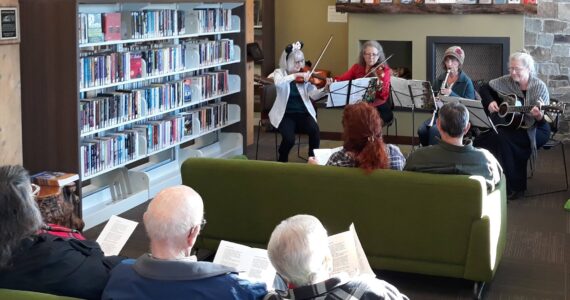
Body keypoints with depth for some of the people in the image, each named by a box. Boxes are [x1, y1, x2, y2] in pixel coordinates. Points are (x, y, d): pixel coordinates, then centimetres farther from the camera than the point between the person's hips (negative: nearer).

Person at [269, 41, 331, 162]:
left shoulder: (305, 75, 4)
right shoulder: (279, 73, -1)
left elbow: (314, 95, -6)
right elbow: (278, 83, -27)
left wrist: (325, 88, -24)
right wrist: (296, 75, -31)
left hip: (303, 113, 2)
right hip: (285, 114, -2)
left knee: (314, 130, -29)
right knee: (289, 139, -28)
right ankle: (282, 161, 5)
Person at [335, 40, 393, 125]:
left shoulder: (384, 70, -2)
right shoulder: (357, 68, 9)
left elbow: (384, 95, -14)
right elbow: (341, 79, -4)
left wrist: (380, 82, -33)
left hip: (379, 109, -3)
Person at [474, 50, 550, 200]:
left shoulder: (539, 87, -14)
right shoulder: (507, 81, -1)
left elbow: (544, 120, -17)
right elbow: (485, 88, 12)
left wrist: (539, 116, -40)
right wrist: (490, 102, -6)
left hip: (536, 130, -5)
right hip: (512, 125, 5)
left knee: (502, 138, -32)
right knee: (481, 140, -21)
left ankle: (516, 186, -20)